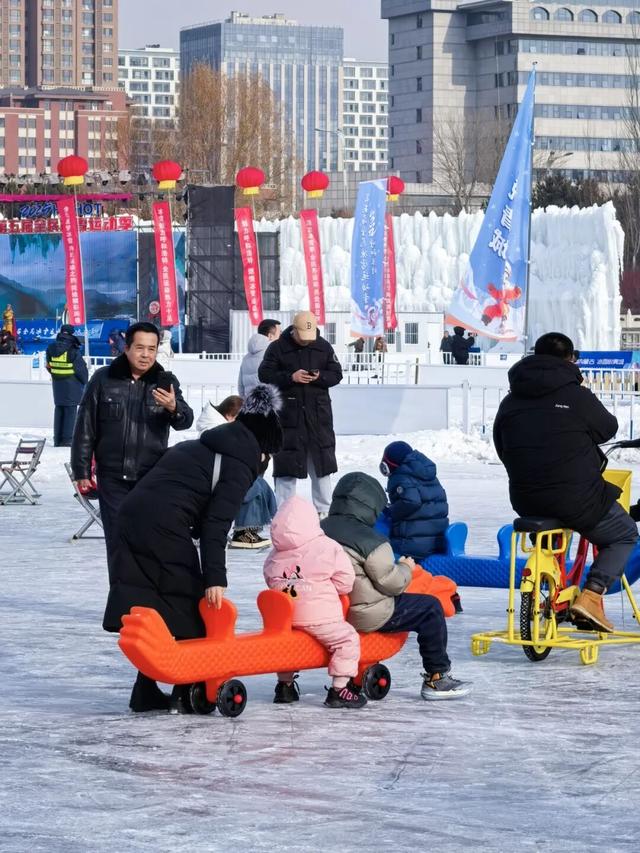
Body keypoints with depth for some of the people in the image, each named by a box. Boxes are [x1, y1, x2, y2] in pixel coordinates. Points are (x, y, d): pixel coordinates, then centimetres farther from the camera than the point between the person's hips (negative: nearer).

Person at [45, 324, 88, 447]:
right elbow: (81, 369, -12)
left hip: (57, 383, 5)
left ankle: (57, 439, 15)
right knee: (70, 410, 0)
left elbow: (49, 366, 9)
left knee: (59, 409, 14)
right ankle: (67, 438, -3)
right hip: (71, 385, -5)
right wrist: (85, 382, 5)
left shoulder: (51, 349, -1)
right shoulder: (73, 351, -18)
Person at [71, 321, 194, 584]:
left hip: (153, 477, 0)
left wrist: (173, 408, -32)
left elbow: (185, 421, -10)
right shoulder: (104, 380, 0)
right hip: (113, 477, 0)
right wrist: (82, 471, 3)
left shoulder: (166, 382, 3)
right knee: (117, 542, 2)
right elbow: (85, 427, 5)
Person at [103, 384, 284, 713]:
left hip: (131, 514, 8)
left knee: (147, 607, 13)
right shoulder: (239, 466, 0)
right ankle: (186, 693, 3)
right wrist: (216, 578, -13)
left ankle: (146, 692, 15)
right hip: (164, 529, -8)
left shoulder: (197, 448, 27)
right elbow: (216, 526, -10)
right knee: (188, 609, 3)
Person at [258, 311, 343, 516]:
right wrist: (291, 377, -18)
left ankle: (323, 510, 16)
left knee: (321, 459, 7)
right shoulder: (278, 348, -3)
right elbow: (265, 374, -6)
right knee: (286, 461, -2)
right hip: (288, 412, -3)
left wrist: (320, 377, -14)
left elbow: (336, 374, 7)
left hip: (318, 411, 3)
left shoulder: (323, 347, 6)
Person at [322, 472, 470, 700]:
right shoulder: (370, 541, -21)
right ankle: (436, 677, 11)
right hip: (366, 617, -8)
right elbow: (390, 582, -17)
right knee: (431, 608, 5)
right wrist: (406, 568, 5)